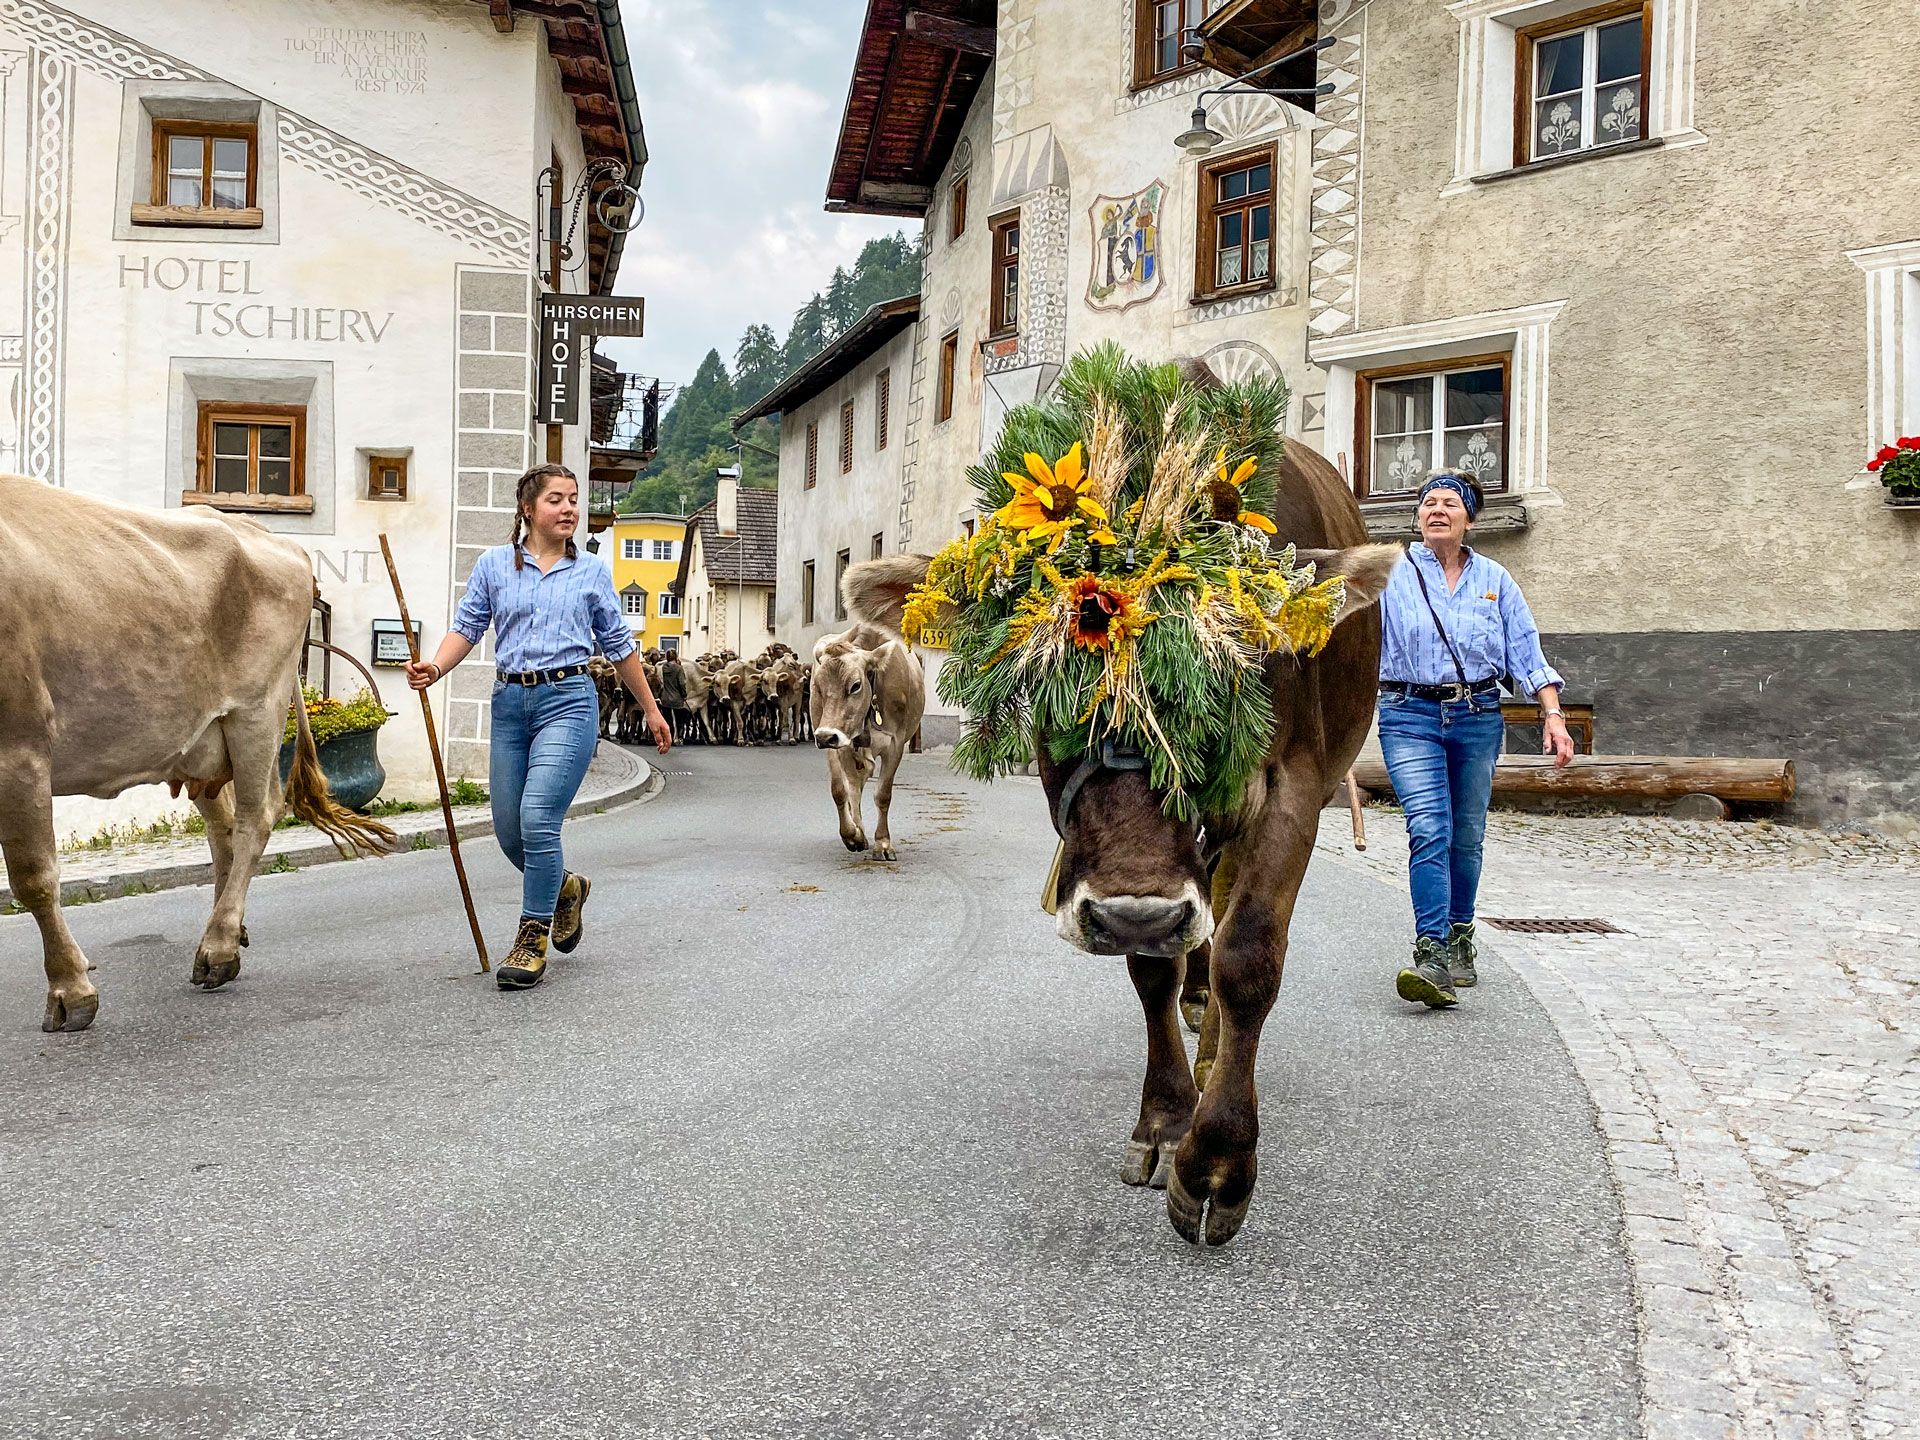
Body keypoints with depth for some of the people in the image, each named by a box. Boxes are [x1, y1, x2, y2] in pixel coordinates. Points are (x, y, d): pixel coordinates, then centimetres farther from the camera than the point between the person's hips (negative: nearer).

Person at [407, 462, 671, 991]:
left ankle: (532, 941, 0)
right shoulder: (494, 565, 8)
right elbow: (467, 627, 6)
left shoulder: (592, 571, 6)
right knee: (508, 829, 6)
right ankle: (565, 887, 37)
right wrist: (435, 666, -14)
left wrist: (651, 710, 17)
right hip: (510, 702, 3)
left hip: (567, 700, -3)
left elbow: (618, 645, 13)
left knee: (537, 818, -15)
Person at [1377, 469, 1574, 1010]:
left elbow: (1526, 651, 8)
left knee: (1466, 838, 10)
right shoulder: (1391, 577, 1)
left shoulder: (1494, 580, 9)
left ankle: (1459, 942, 26)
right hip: (1411, 716, -3)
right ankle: (1431, 958, -20)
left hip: (1478, 717, 3)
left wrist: (1553, 715, -1)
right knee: (1429, 832, -16)